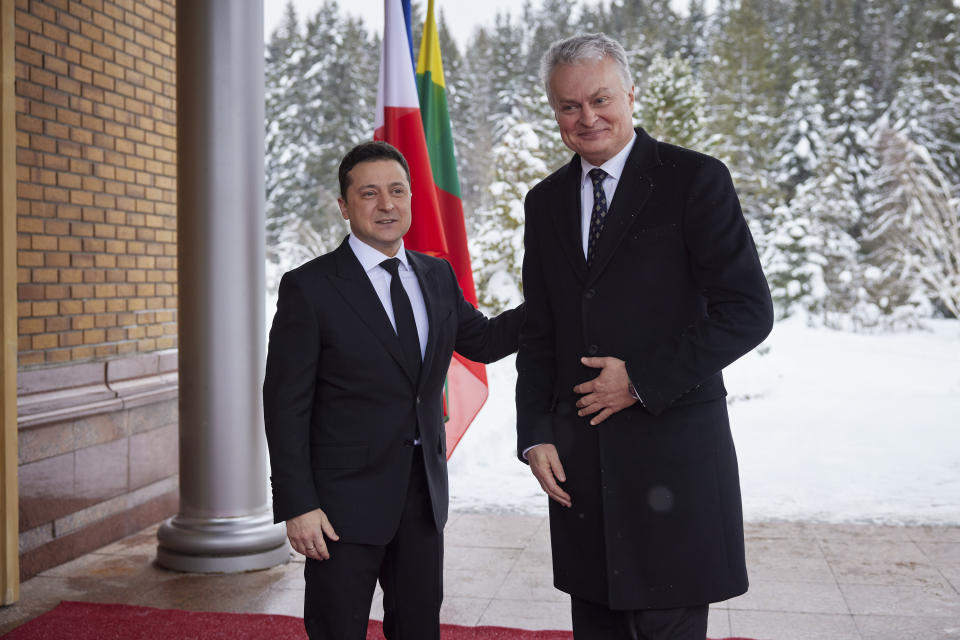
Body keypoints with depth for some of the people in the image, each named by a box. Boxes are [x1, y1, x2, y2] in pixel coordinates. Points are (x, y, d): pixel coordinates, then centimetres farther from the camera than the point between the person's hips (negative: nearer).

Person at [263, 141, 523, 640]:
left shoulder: (437, 276, 7)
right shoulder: (309, 287, -10)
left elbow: (482, 340, 19)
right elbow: (286, 404, -11)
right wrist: (297, 506, -15)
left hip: (424, 491, 5)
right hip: (344, 499, -5)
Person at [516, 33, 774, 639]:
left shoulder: (694, 179, -4)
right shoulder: (546, 201, 12)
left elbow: (748, 310, -10)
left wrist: (642, 380, -13)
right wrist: (535, 435, 6)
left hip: (672, 448, -5)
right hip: (577, 458, 5)